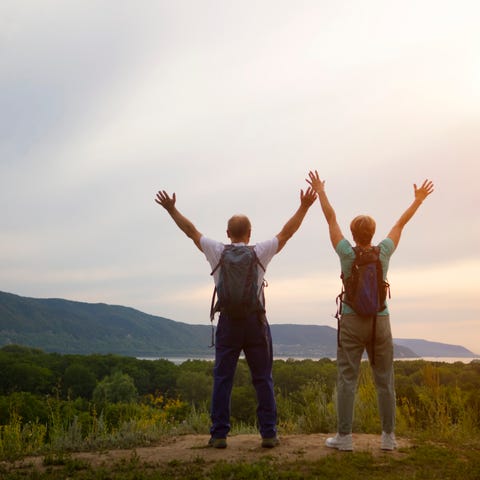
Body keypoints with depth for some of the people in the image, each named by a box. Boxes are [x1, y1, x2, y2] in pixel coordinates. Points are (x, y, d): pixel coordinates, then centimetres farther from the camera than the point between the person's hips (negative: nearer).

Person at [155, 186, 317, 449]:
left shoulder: (217, 252, 2)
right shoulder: (259, 253, 1)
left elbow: (191, 231, 11)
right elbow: (287, 232, 10)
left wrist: (171, 209, 21)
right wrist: (304, 207, 19)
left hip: (228, 322, 1)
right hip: (256, 321, 0)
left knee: (222, 379, 5)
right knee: (263, 379, 5)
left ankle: (219, 434, 6)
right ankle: (268, 433, 7)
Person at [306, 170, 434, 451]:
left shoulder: (347, 253, -8)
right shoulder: (384, 252, -4)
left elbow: (331, 219, 1)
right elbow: (400, 224, 10)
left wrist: (320, 191, 12)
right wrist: (419, 200, 24)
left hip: (352, 323, -2)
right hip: (380, 323, 2)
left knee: (347, 379, 0)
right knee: (385, 380, 8)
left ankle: (344, 436, -1)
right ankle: (389, 436, 10)